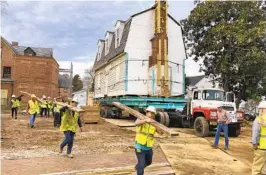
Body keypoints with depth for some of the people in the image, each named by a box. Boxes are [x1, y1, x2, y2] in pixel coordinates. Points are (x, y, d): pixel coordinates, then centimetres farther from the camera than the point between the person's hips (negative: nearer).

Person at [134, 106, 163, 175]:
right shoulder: (141, 120, -12)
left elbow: (161, 132, -12)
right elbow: (136, 123, -36)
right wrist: (146, 120, -54)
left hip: (149, 147, 6)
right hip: (140, 147, -6)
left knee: (148, 162, 27)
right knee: (141, 165, -4)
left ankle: (138, 167, 55)